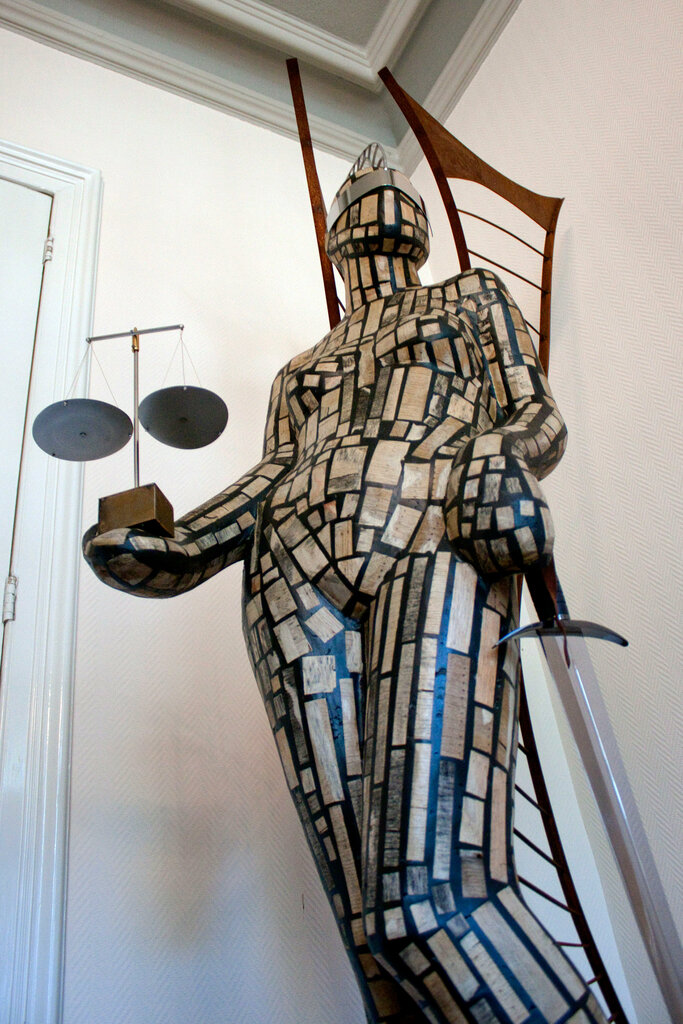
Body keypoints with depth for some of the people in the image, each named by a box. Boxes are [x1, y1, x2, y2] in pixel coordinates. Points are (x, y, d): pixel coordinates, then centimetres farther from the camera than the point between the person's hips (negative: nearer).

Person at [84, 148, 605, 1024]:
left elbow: (539, 416, 14)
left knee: (434, 894, -24)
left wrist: (503, 462, -11)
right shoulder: (299, 372, 38)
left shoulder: (473, 299, 30)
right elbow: (270, 479, 22)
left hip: (433, 536, -3)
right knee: (375, 926, -8)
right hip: (296, 563, 4)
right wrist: (179, 550, 4)